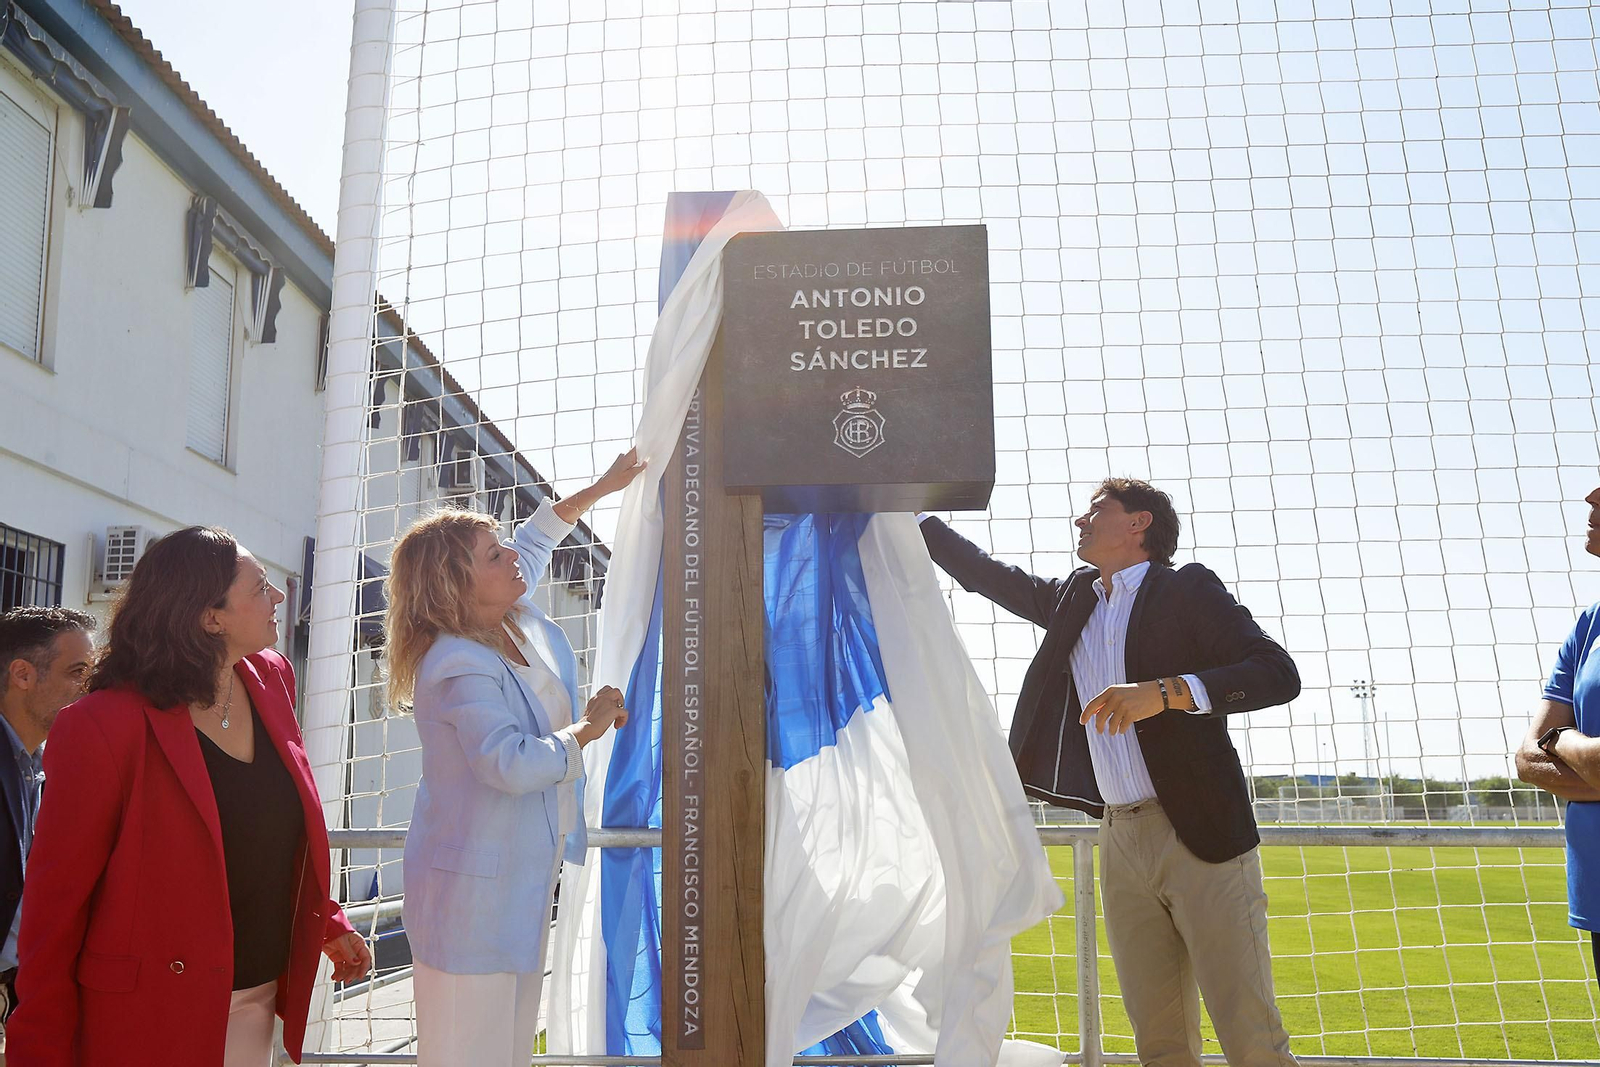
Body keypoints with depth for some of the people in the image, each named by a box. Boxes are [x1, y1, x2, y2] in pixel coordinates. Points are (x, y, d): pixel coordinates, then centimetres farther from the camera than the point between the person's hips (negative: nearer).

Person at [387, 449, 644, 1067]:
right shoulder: (460, 667, -24)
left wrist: (603, 486, 23)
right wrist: (588, 730, -18)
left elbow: (535, 539, 22)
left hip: (525, 866, 10)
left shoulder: (513, 618, 3)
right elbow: (511, 763, -33)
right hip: (477, 882, -10)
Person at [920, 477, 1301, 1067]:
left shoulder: (1188, 589, 0)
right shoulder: (1073, 598, 17)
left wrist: (1165, 692, -22)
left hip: (1199, 834, -5)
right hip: (1121, 839, 5)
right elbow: (986, 574, 29)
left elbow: (1279, 673, -10)